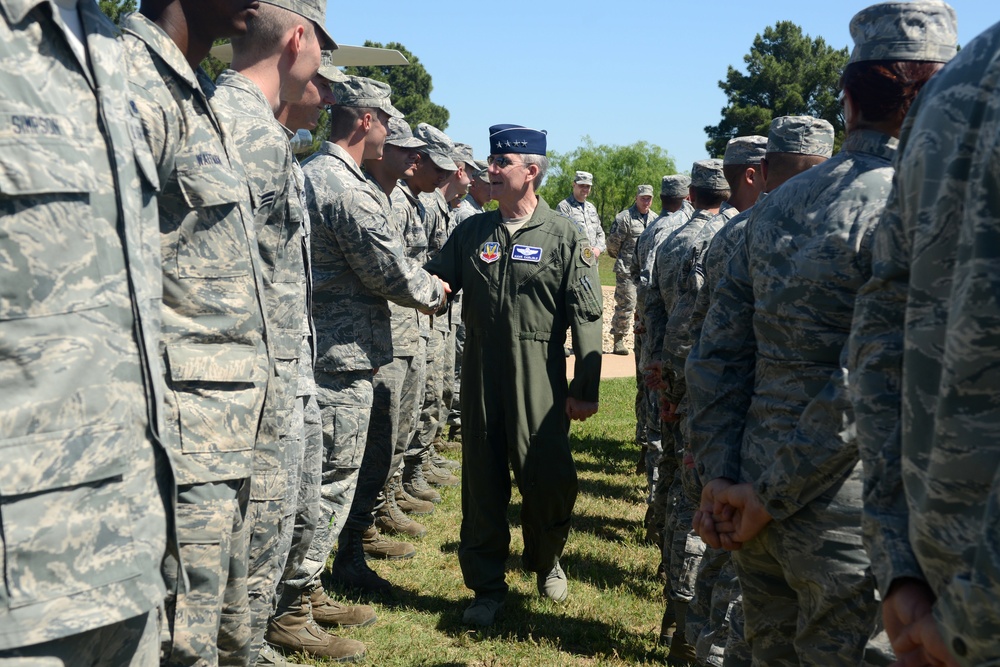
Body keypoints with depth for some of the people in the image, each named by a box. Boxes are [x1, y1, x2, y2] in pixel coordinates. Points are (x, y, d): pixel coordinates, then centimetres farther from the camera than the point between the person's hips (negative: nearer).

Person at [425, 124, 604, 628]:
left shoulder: (565, 237, -2)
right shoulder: (472, 231, 10)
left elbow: (585, 317, -5)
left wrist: (586, 387, -9)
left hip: (539, 378, -3)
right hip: (480, 373, 3)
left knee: (547, 478, -1)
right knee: (482, 481, 7)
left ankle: (546, 561, 29)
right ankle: (487, 586, 21)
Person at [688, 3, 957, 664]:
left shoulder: (778, 205, 7)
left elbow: (719, 353, 4)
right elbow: (866, 383, -20)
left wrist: (721, 476, 2)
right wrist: (768, 495, -13)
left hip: (764, 518, 7)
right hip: (852, 521, -7)